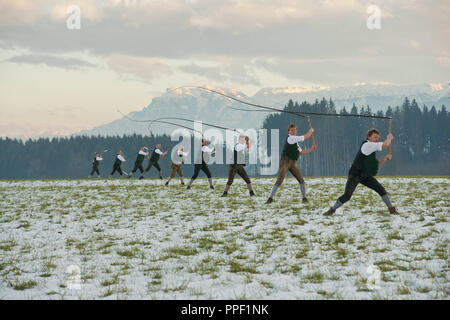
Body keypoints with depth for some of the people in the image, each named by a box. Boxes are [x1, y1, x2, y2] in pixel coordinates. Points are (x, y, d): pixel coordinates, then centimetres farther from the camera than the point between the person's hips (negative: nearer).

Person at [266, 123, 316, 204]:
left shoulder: (295, 141, 19)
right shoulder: (290, 138, -10)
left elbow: (301, 152, 21)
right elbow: (305, 137, -9)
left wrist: (311, 149, 13)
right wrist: (311, 131, 9)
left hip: (293, 164, 8)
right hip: (285, 162, -8)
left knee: (301, 180, 0)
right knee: (279, 181, -13)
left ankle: (304, 197, 9)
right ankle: (270, 198, -5)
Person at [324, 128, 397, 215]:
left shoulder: (371, 149, 13)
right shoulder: (367, 145, -15)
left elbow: (376, 165, 17)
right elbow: (386, 144, -19)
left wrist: (385, 158, 5)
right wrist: (389, 138, 1)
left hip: (365, 176, 8)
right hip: (354, 176, -8)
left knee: (381, 189, -3)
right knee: (347, 196, -14)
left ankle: (391, 209, 8)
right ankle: (332, 210, 6)